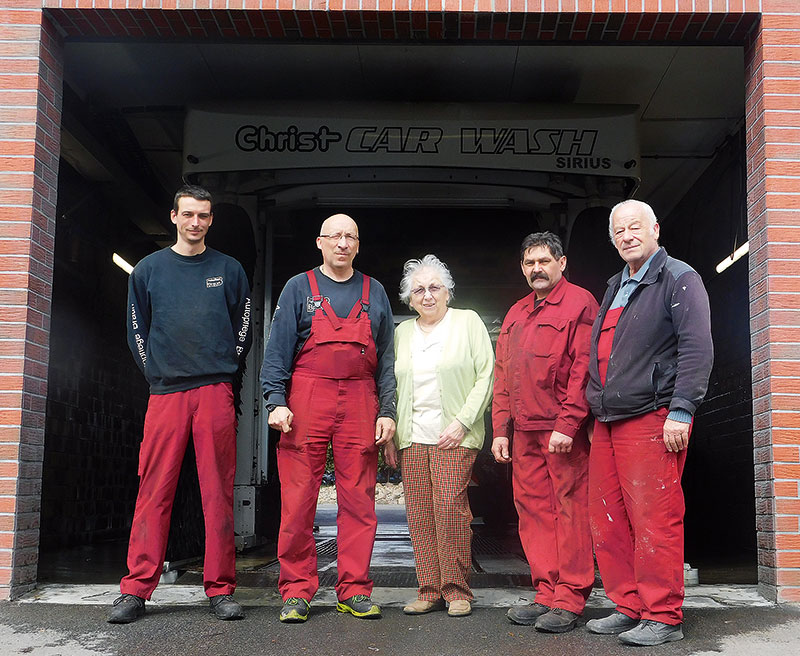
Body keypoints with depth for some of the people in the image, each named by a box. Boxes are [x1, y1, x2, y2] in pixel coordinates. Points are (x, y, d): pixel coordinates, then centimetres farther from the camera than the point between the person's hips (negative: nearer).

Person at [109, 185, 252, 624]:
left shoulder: (229, 270, 12)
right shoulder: (148, 269, 13)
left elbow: (243, 328, 14)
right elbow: (136, 330, 15)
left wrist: (226, 370, 7)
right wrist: (154, 372, 8)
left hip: (216, 392, 0)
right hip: (165, 393, 0)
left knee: (219, 492, 0)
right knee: (154, 491, -2)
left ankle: (220, 589, 5)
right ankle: (136, 590, 4)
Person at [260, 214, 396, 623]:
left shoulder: (374, 293, 15)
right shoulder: (299, 288, 9)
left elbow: (386, 359, 13)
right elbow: (278, 350, 4)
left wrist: (386, 411, 4)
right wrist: (276, 401, -9)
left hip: (360, 405, 2)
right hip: (306, 404, -2)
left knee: (358, 501, 2)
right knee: (298, 501, -3)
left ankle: (354, 591, 10)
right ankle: (296, 592, 6)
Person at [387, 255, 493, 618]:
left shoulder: (468, 322, 4)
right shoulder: (402, 332, 16)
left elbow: (486, 376, -1)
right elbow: (393, 386, 18)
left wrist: (462, 422, -10)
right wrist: (389, 434, 9)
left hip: (454, 435, -4)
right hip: (412, 436, 4)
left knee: (449, 506, -12)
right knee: (419, 513, 1)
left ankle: (457, 589, 1)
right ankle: (430, 591, 10)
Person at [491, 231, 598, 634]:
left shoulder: (579, 303, -1)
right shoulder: (515, 315, 21)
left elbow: (583, 369, -10)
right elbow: (502, 377, 21)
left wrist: (567, 425, -16)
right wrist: (501, 429, 13)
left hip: (565, 432, -7)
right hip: (524, 431, 7)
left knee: (570, 510, -3)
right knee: (533, 511, 7)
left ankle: (570, 600, 3)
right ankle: (546, 594, 16)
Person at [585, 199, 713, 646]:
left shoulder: (679, 279, -2)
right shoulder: (616, 288, 23)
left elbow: (698, 349, -11)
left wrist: (681, 411, -18)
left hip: (652, 420, -8)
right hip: (608, 422, 8)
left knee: (654, 520, -7)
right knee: (607, 520, 8)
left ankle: (663, 617, 2)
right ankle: (629, 608, 18)